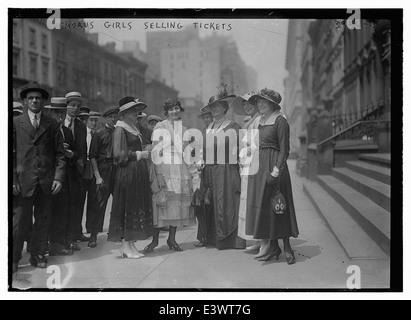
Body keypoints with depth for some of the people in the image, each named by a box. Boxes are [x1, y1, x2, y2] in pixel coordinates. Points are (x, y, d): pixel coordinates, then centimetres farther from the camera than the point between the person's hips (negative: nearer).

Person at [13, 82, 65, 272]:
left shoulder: (52, 125, 10)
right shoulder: (16, 123, 6)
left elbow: (59, 154, 7)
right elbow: (11, 154, 3)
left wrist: (58, 178, -4)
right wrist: (13, 180, -6)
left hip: (46, 182, 2)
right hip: (24, 180, -2)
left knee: (43, 220, 7)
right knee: (20, 221, 0)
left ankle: (38, 256, 19)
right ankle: (13, 259, 13)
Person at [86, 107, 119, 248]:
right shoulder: (99, 133, 2)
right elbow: (92, 156, -2)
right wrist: (97, 176, -10)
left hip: (117, 170, 3)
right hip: (102, 171, -3)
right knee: (98, 203, -3)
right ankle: (93, 235, 7)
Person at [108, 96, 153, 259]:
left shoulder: (135, 129, 17)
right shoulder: (120, 129, -9)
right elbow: (119, 154, -16)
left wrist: (144, 153, 7)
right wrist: (139, 154, -12)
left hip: (139, 172, 9)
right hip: (127, 172, -9)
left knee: (138, 206, 9)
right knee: (127, 207, -3)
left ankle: (131, 244, 16)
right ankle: (125, 245, 5)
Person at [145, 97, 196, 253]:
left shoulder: (183, 128, 13)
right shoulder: (160, 127, 0)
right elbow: (155, 151, -5)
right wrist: (158, 174, -14)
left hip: (182, 170, 5)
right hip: (164, 169, -4)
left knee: (178, 204, 5)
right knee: (161, 204, -7)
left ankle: (172, 239, 15)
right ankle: (155, 239, 2)